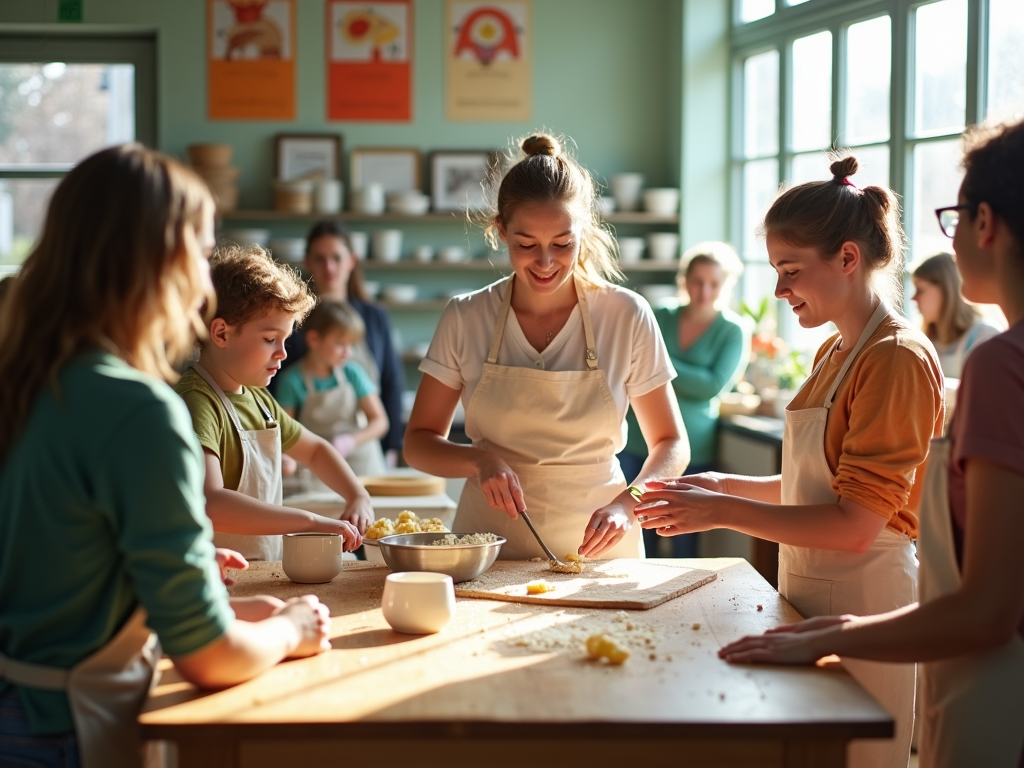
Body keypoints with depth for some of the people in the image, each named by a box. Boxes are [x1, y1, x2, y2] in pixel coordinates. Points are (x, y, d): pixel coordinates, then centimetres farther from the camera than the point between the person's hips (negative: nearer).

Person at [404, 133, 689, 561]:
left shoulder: (627, 317, -2)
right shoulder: (465, 319, 0)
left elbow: (671, 445, 6)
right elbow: (418, 443, 7)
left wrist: (626, 504, -12)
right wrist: (480, 460, -13)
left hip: (597, 549, 0)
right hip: (487, 554, 1)